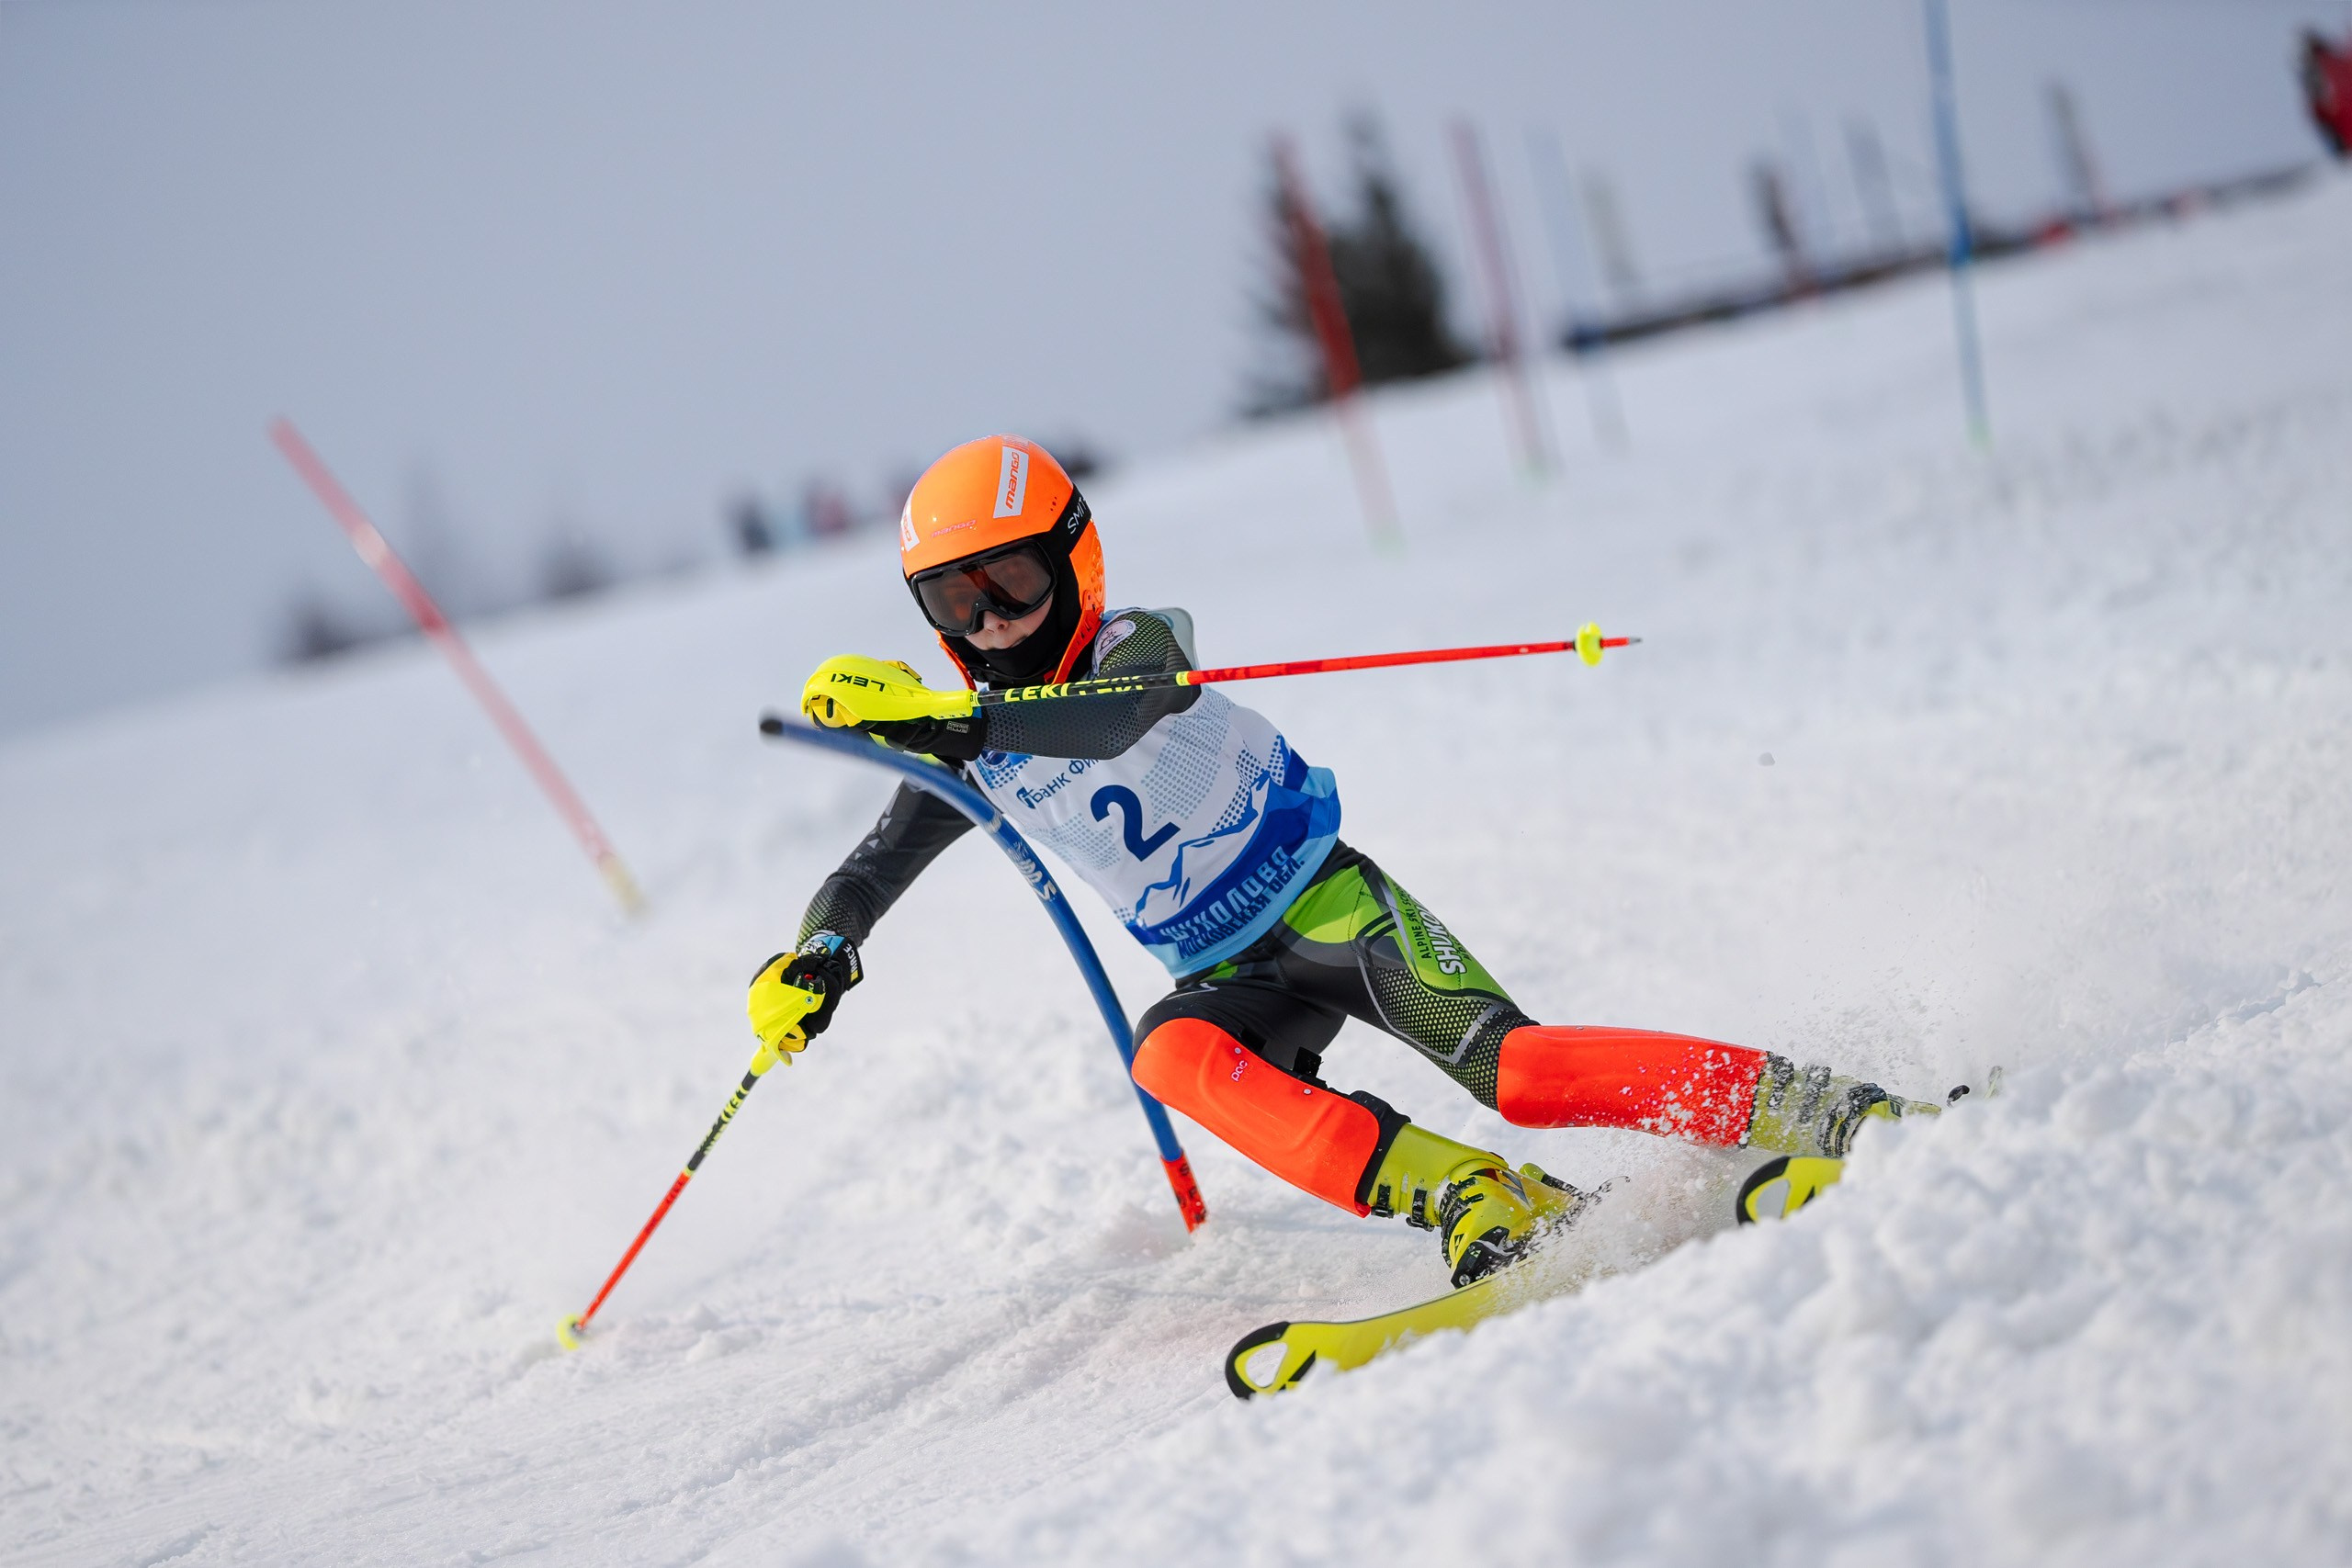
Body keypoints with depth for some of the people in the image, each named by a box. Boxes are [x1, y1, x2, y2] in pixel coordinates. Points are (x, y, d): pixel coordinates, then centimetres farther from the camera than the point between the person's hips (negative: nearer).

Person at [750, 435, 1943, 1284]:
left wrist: (937, 713, -51)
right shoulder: (967, 743, 6)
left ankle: (1820, 1111, -28)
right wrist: (816, 957, -9)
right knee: (1172, 1058, -33)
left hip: (1329, 904, -5)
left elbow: (1110, 720, -38)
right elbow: (871, 870, 13)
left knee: (1508, 1066, -29)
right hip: (1230, 976, 5)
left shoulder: (1133, 648, -14)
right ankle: (1474, 1202, -43)